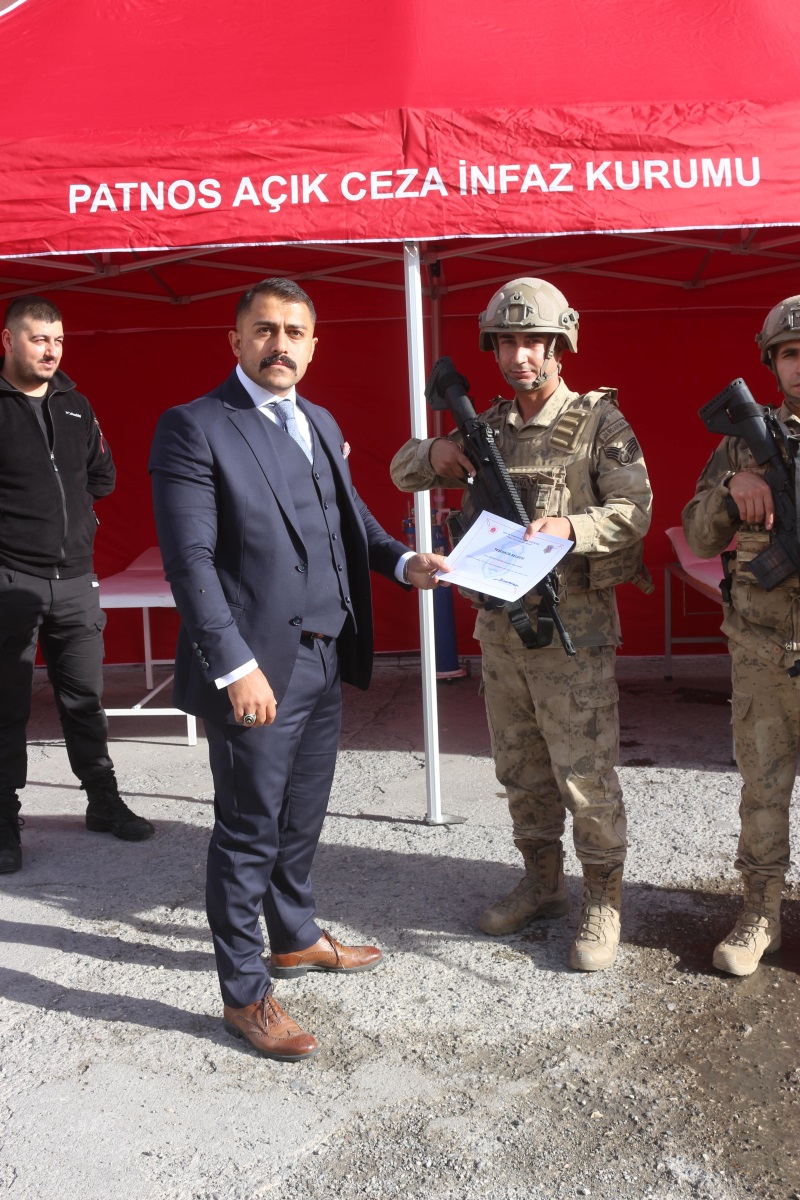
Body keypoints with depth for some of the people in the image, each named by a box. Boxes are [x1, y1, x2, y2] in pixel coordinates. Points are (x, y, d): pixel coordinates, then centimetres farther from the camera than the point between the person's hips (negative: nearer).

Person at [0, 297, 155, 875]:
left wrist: (70, 500, 7)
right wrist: (49, 500, -6)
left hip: (75, 578, 5)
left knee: (85, 698, 13)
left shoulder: (76, 407, 11)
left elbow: (103, 476, 19)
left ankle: (105, 802, 25)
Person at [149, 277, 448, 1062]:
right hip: (256, 672, -7)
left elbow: (352, 518, 19)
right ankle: (243, 995, 21)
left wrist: (403, 561, -1)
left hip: (325, 663, 8)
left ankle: (294, 939, 42)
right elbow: (190, 560, -16)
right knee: (248, 834, 5)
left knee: (301, 820, 22)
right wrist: (236, 667, -21)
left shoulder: (321, 425, 14)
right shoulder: (194, 428, -10)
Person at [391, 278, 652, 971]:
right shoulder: (487, 428, 10)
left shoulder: (599, 424, -5)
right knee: (519, 767, 15)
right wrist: (436, 454, -7)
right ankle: (541, 885, 32)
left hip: (573, 626, -6)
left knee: (585, 772, 0)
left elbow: (634, 512, -14)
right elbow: (402, 471, 16)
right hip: (500, 623, 6)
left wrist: (568, 526, -32)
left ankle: (603, 903, 16)